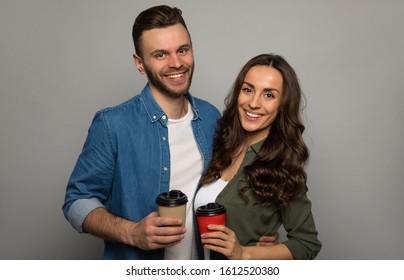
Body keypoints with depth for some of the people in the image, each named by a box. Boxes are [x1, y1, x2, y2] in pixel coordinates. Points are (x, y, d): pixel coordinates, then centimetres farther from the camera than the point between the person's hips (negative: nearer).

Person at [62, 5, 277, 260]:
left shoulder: (211, 117, -5)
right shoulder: (112, 124, -20)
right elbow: (77, 201, -13)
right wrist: (132, 233, -28)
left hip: (203, 259, 5)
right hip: (134, 267, -4)